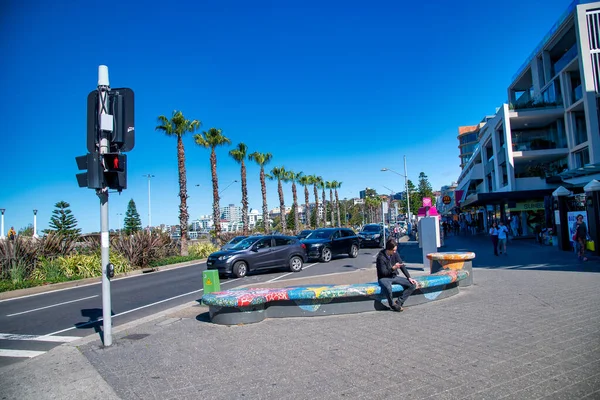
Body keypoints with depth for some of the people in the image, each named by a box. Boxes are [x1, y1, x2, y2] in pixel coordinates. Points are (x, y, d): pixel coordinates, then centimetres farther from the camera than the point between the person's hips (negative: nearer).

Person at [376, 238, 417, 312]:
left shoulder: (395, 254, -2)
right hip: (384, 278, -6)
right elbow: (383, 272, -18)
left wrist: (409, 278, -3)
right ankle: (393, 306, -14)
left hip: (394, 277, 7)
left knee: (413, 285, -9)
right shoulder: (381, 257, -19)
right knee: (388, 288, -42)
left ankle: (399, 303, -9)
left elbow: (402, 266, 4)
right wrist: (393, 268, -31)